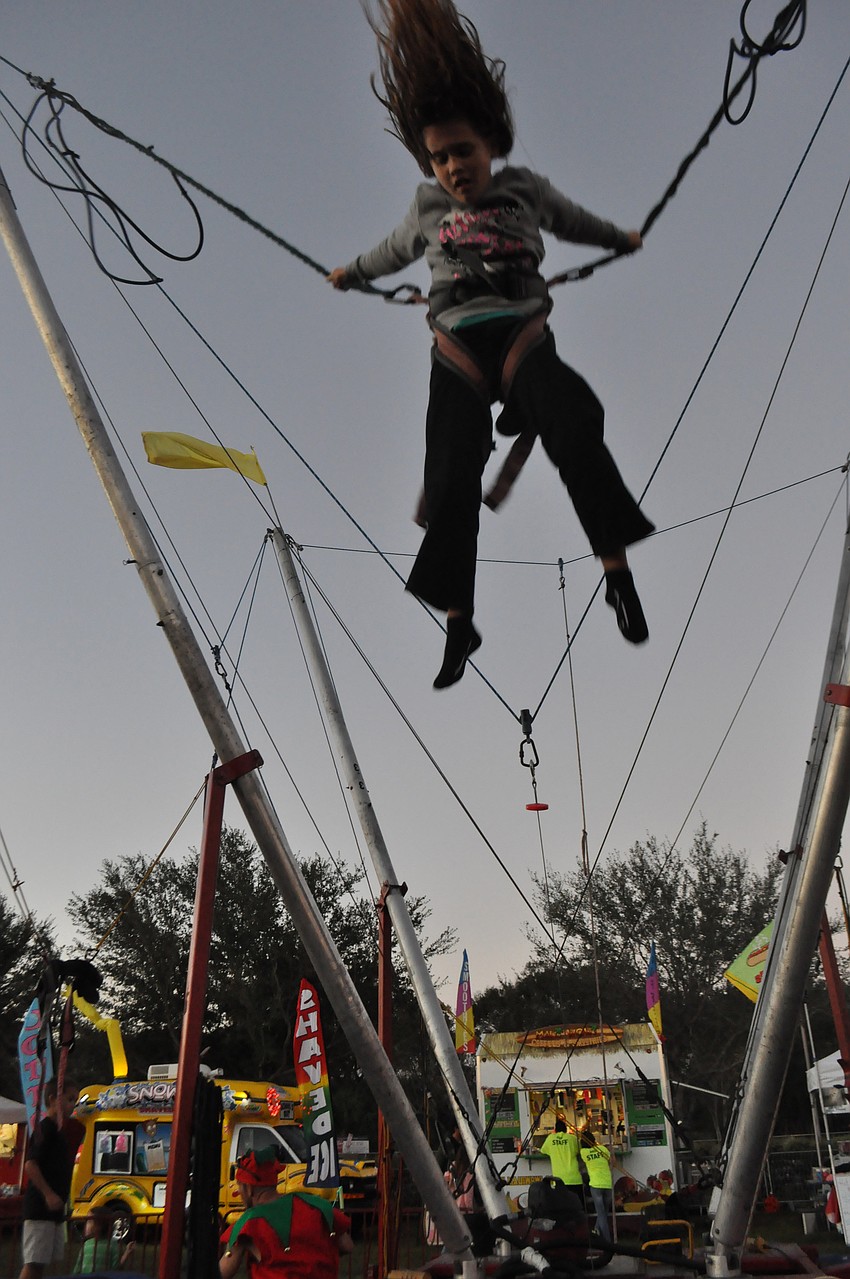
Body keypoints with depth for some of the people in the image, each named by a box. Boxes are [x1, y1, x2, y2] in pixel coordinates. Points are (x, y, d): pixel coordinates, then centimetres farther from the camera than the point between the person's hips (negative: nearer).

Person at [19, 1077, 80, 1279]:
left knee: (40, 1262, 13)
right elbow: (30, 1165, -22)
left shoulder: (60, 1130, 15)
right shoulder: (46, 1128, -14)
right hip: (41, 1208, -9)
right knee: (34, 1262, -7)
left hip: (54, 1209, 9)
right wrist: (48, 1194, -24)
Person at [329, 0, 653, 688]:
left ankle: (618, 570, -21)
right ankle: (460, 626, 5)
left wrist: (622, 238, 47)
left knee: (576, 434, -31)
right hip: (458, 353, 2)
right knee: (451, 488, -8)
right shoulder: (428, 210, 13)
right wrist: (352, 273, 52)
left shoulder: (529, 191, 10)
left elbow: (574, 221, 30)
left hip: (525, 339, -1)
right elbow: (396, 249, 34)